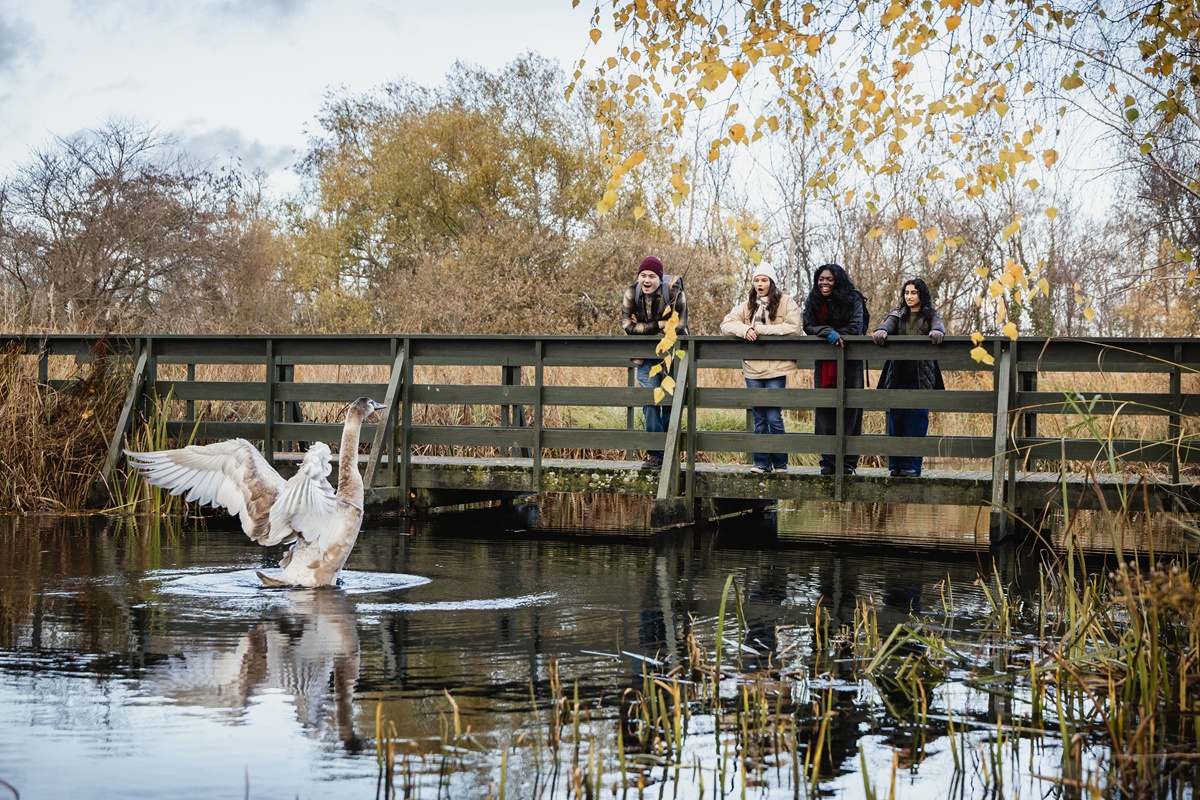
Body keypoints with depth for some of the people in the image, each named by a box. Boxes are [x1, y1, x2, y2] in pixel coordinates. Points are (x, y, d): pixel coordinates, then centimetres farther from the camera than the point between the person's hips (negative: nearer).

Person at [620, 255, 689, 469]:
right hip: (647, 357, 2)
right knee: (650, 403, -6)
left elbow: (678, 327, -17)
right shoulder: (631, 294, -7)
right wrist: (659, 325, -19)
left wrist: (643, 328, -15)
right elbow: (628, 326, -11)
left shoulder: (674, 293, -15)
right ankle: (655, 454, -3)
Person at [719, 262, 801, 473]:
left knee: (774, 417, -5)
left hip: (776, 368, -4)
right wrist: (744, 329, -15)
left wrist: (760, 330, -14)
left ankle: (780, 463, 7)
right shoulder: (747, 306, 13)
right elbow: (726, 323, 6)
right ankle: (761, 462, 15)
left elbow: (793, 327, -13)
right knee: (759, 418, 8)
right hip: (753, 368, 4)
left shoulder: (786, 303, 0)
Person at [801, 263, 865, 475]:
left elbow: (855, 328, -11)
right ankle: (828, 461, 2)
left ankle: (848, 461, -2)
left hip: (850, 361, -2)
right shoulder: (813, 302, 5)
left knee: (849, 409, -5)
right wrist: (829, 332, -20)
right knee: (824, 410, -2)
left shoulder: (853, 300, -3)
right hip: (823, 362, 3)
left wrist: (836, 336, -11)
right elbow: (808, 326, -5)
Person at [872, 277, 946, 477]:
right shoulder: (898, 314, 14)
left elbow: (938, 325, -12)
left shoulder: (930, 315, 10)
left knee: (917, 419, -6)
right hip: (898, 374, 2)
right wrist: (881, 331, -31)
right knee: (895, 417, 0)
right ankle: (896, 464, 6)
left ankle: (912, 465, -3)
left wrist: (937, 331, -37)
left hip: (921, 376, -2)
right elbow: (888, 324, -7)